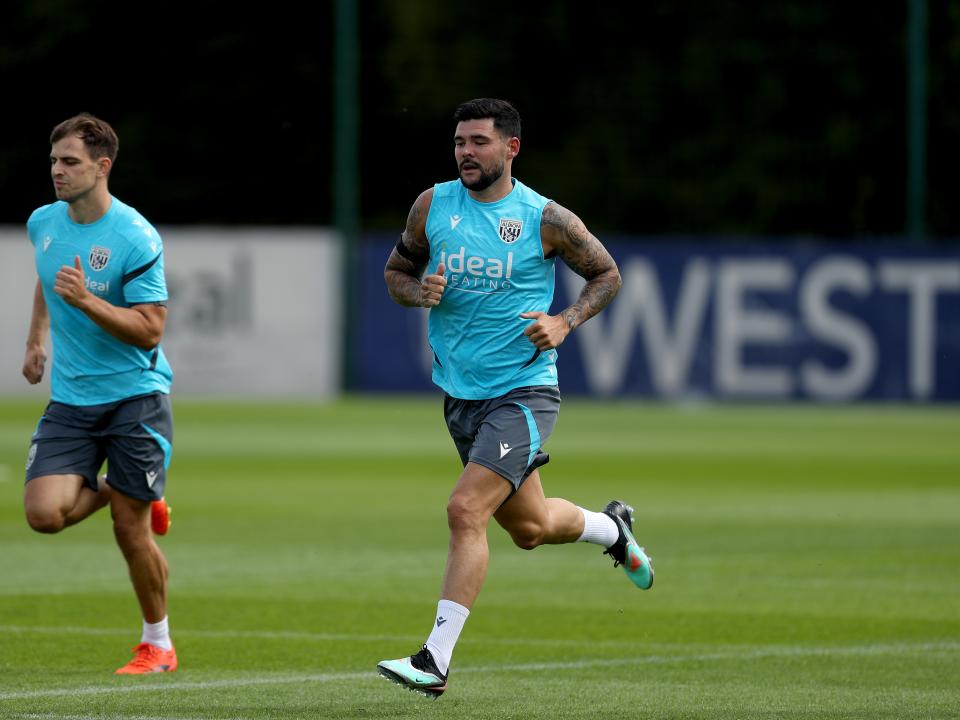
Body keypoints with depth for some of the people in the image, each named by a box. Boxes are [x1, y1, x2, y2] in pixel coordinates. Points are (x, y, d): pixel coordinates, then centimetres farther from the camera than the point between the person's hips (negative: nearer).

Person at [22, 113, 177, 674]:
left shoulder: (135, 238, -16)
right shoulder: (44, 223, 3)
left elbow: (150, 330, -18)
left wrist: (86, 301, -28)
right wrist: (38, 338, 24)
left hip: (135, 399, -5)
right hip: (71, 399, 5)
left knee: (131, 532, -2)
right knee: (45, 512, -14)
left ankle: (158, 645, 18)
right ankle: (114, 490, 20)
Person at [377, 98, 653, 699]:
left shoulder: (545, 219, -8)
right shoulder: (433, 205, 1)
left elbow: (607, 274, 5)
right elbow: (397, 270, 14)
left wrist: (565, 324, -11)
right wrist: (419, 292, -9)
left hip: (523, 391, -5)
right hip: (461, 395, 5)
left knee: (466, 511, -21)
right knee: (529, 527, 18)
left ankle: (436, 660, -18)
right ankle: (613, 527, 51)